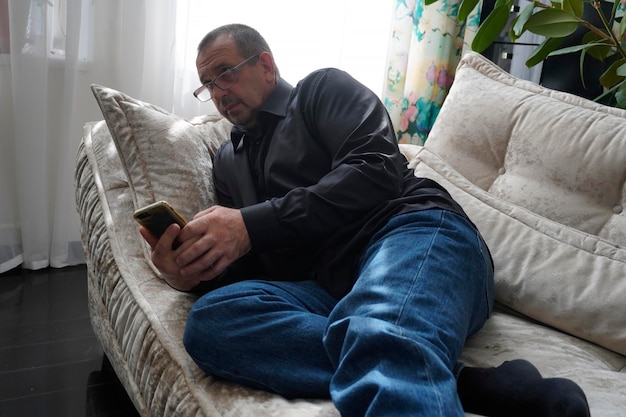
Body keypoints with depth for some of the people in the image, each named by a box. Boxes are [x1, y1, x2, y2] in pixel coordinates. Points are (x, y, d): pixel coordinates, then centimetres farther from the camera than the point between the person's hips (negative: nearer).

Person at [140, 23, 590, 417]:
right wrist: (197, 273, -5)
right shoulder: (228, 161, 30)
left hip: (413, 229, -6)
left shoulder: (322, 89, 14)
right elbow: (247, 266, 21)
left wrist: (253, 224, -11)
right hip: (330, 286, 7)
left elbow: (378, 168, -6)